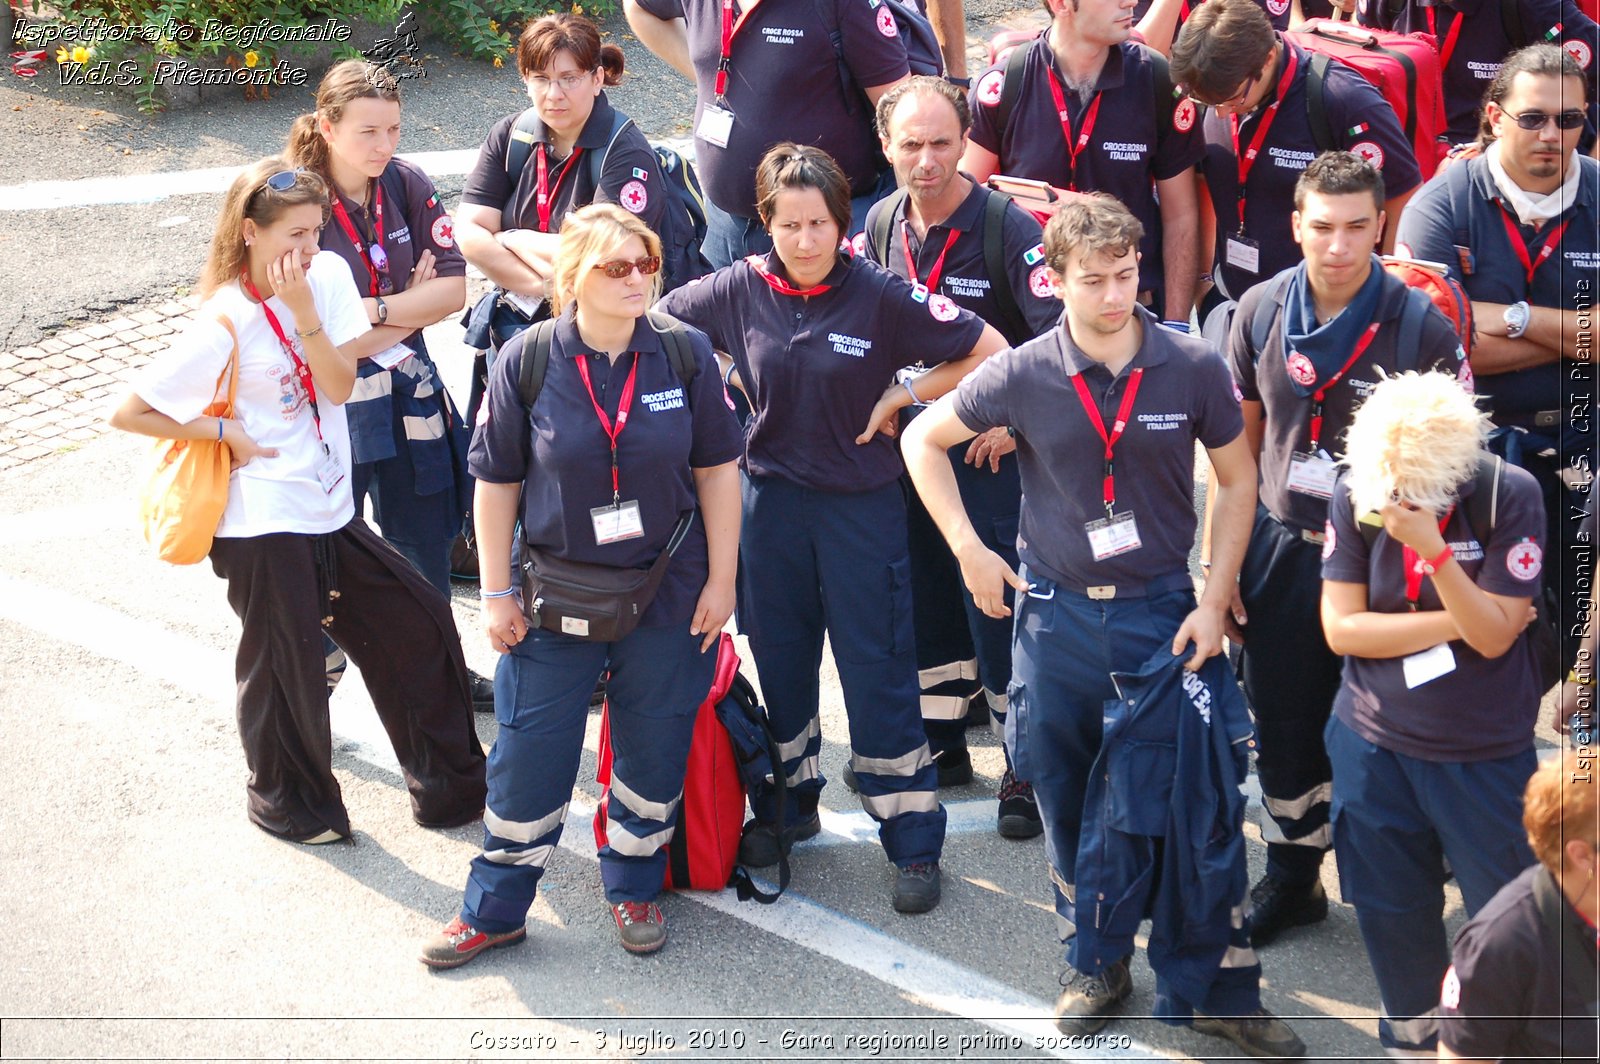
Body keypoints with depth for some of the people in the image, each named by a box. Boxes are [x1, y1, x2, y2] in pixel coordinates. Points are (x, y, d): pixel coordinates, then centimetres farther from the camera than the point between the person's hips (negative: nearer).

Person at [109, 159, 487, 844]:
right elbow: (127, 414, -14)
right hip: (264, 525, -6)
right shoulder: (227, 323, -16)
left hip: (331, 506, 6)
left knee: (420, 624, 10)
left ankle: (449, 786, 25)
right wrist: (226, 434, -12)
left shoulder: (328, 275, -1)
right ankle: (289, 805, 32)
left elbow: (340, 386, -10)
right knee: (288, 667, 7)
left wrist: (304, 312, -21)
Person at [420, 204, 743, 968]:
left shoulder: (685, 354, -6)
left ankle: (633, 887, 34)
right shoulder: (526, 361, -9)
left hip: (667, 592, 1)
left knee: (655, 749, 12)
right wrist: (497, 594, -2)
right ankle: (494, 908, 22)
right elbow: (496, 483, -3)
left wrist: (721, 578, 0)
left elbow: (717, 470, 1)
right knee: (529, 751, 5)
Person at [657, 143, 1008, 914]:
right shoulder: (740, 291, -4)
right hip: (771, 496, 3)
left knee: (878, 670, 1)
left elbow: (990, 353, -9)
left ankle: (914, 843, 11)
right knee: (779, 661, 15)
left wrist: (901, 394, -9)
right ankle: (786, 806, 35)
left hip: (861, 502, -3)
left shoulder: (880, 296, -13)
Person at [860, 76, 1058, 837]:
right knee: (923, 598, 14)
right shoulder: (882, 225, 3)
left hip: (991, 452, -6)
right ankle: (940, 745, 30)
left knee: (999, 608, -4)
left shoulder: (1007, 229, -17)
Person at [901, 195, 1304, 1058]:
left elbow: (1237, 480, 3)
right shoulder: (1022, 376, -7)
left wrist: (1213, 602, -4)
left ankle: (1222, 992, 13)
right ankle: (1095, 966, 32)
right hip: (1056, 613, 1)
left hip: (1163, 612, -1)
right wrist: (969, 550, 1)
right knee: (1068, 801, 12)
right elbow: (924, 441, 7)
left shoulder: (1194, 368, -8)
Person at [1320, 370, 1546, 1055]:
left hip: (1485, 751, -2)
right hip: (1374, 742, 2)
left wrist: (1434, 550, -31)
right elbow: (1341, 627, -10)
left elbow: (1495, 634, -17)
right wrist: (1457, 622, -15)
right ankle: (1414, 1036, 34)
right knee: (1392, 909, 13)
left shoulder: (1509, 496, -14)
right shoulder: (1354, 497, -8)